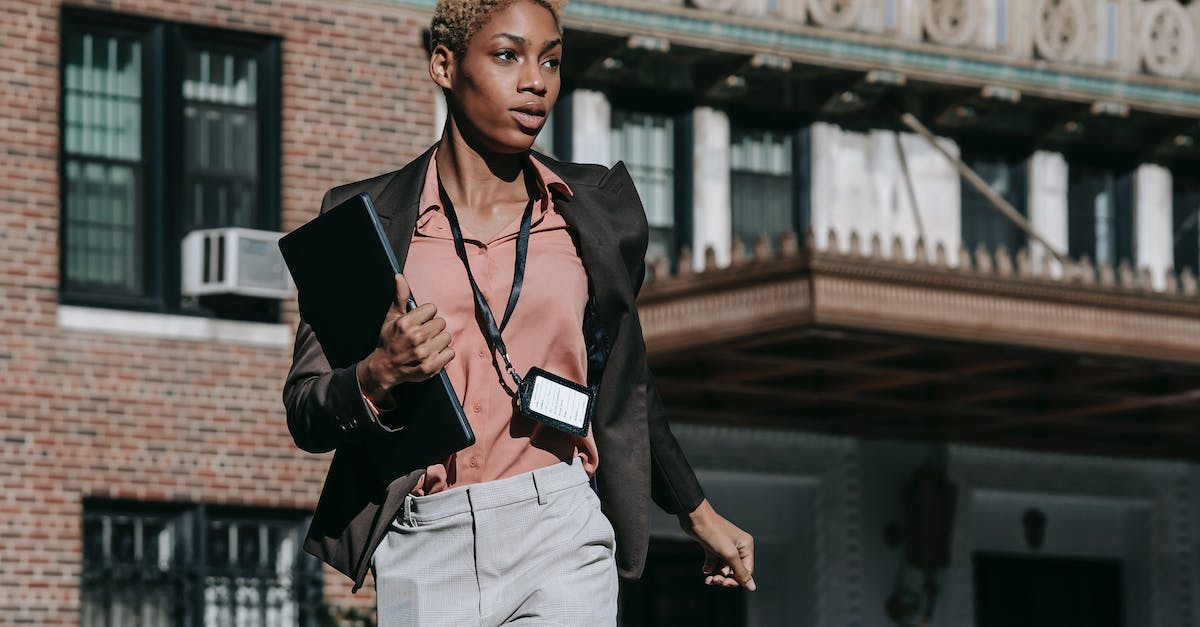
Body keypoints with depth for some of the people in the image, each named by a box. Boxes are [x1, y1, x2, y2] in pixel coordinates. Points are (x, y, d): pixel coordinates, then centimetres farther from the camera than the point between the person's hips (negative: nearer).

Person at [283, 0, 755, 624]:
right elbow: (306, 415, 2)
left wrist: (697, 513, 30)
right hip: (425, 551, 0)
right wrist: (379, 377, -18)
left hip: (559, 534, 0)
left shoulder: (596, 209, 10)